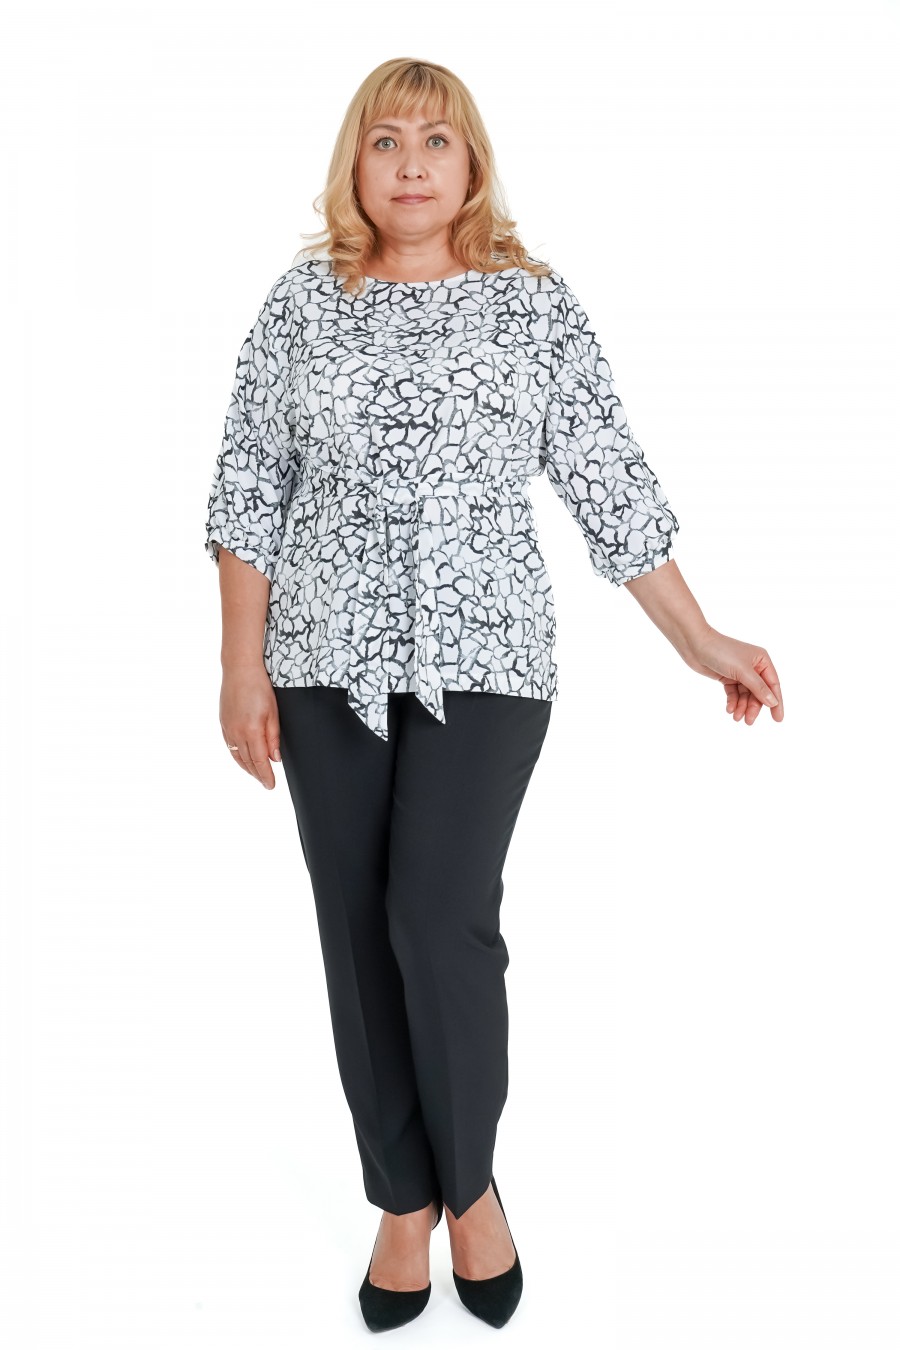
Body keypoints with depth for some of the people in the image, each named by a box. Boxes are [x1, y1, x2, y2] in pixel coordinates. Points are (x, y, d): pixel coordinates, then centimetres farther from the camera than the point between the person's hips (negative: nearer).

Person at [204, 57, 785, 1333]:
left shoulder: (536, 304, 2)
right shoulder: (303, 301, 6)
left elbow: (611, 484, 2)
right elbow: (251, 488, 5)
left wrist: (702, 641, 0)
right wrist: (243, 666, -1)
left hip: (483, 655, -2)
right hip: (329, 661, 2)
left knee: (441, 918, -12)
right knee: (358, 934, 5)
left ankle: (470, 1181, 13)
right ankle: (404, 1200, 22)